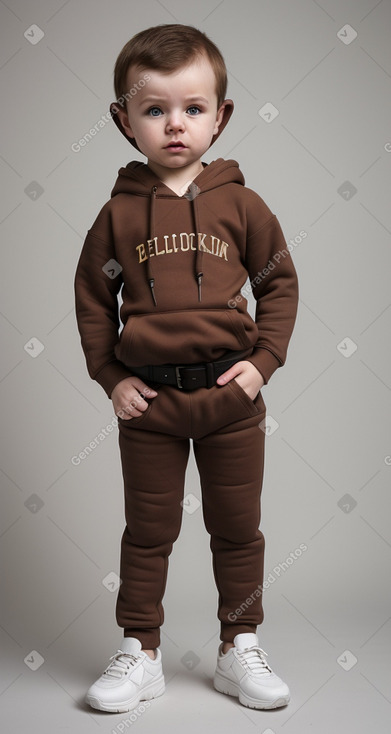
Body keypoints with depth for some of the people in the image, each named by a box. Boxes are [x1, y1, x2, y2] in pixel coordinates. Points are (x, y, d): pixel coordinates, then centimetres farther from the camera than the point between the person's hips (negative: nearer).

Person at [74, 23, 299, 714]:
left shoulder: (241, 204, 0)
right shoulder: (119, 214, -1)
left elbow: (280, 281, 6)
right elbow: (92, 297, 6)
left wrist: (264, 359, -3)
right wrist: (110, 377, -1)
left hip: (231, 396, 1)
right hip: (149, 401, 0)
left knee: (238, 529, 12)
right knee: (148, 532, 11)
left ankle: (240, 649, 30)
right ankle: (139, 652, 27)